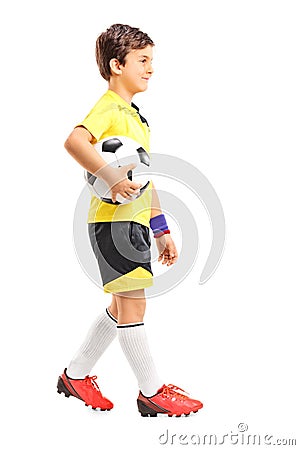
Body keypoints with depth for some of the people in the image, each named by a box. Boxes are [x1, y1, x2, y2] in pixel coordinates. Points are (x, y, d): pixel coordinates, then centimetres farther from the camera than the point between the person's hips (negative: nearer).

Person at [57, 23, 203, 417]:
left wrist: (161, 229, 22)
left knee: (124, 307, 15)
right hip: (113, 221, -10)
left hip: (134, 223, 10)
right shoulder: (108, 108, -10)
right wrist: (110, 175, -40)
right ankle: (152, 392, 7)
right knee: (132, 304, -3)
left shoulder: (136, 116, 20)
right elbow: (74, 141, -31)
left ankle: (76, 375, 27)